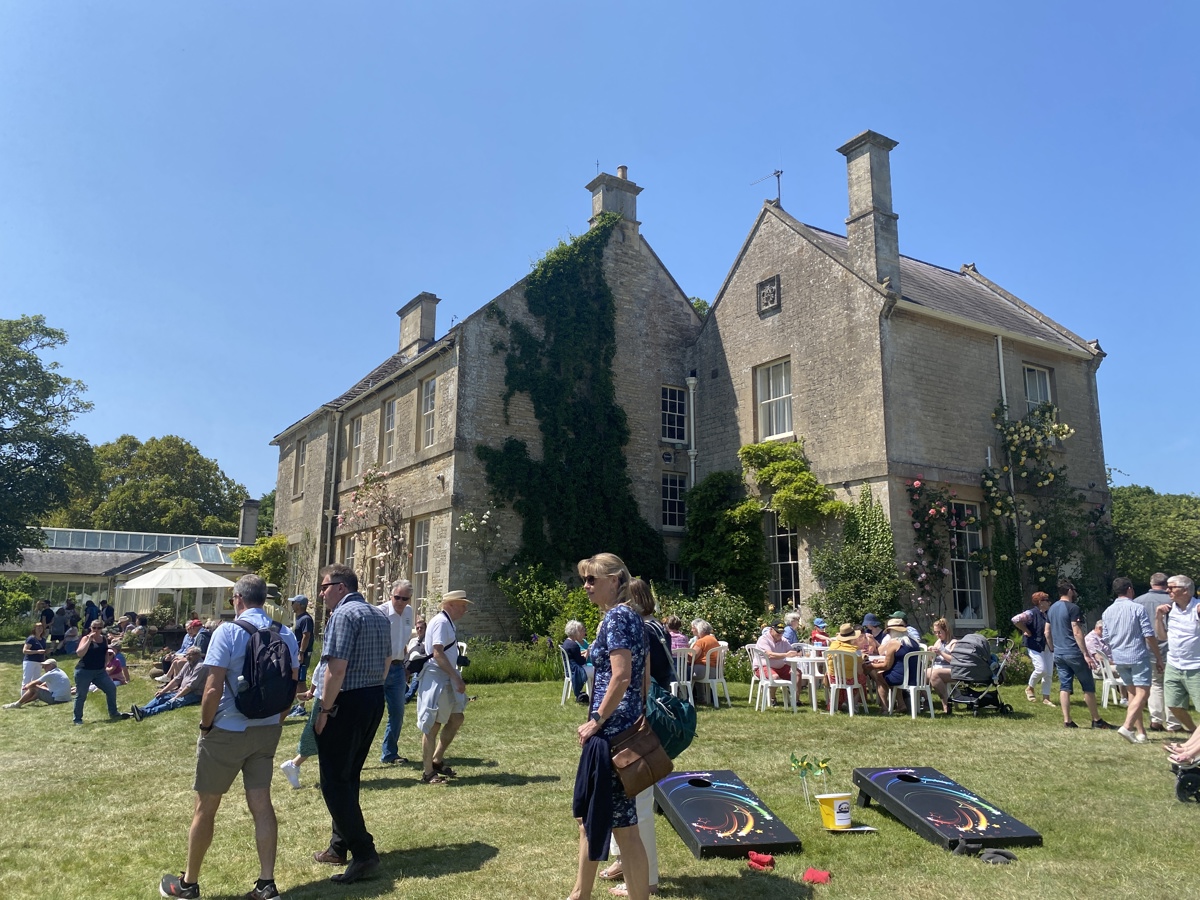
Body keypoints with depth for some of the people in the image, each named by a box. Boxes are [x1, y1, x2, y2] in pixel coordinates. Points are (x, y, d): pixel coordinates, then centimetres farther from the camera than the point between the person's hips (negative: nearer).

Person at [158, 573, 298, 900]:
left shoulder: (228, 631, -15)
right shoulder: (286, 635, 0)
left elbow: (213, 690, -18)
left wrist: (205, 725, -3)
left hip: (227, 731, -4)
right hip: (267, 730, 5)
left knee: (206, 807, 12)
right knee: (261, 803, 10)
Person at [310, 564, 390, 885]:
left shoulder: (344, 614, -15)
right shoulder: (379, 615, 13)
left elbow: (337, 668, -22)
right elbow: (387, 662, 18)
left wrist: (324, 710, -15)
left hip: (347, 702, -9)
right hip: (375, 700, 9)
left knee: (335, 781, -1)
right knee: (350, 776, 19)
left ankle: (363, 852, -2)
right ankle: (340, 846, 28)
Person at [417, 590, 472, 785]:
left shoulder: (448, 623, 15)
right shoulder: (441, 622, -16)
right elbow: (438, 653, -24)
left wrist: (456, 678, 16)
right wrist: (457, 677, -25)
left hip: (447, 681, 10)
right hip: (435, 680, -10)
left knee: (456, 719, 14)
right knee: (433, 725, -2)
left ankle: (436, 761, 26)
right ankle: (428, 773, 7)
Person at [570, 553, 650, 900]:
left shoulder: (616, 616, -14)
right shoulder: (631, 616, 14)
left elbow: (621, 677, -22)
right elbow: (640, 678, 17)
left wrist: (596, 721, -15)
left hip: (611, 729, -10)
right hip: (627, 726, 10)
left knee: (622, 822, 2)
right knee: (590, 813, 16)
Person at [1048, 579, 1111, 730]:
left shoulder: (1051, 609, 13)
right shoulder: (1072, 608, -10)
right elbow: (1077, 633, -16)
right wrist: (1086, 654, -15)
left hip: (1059, 654, 7)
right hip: (1074, 653, -7)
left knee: (1064, 687, 5)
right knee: (1088, 686, 5)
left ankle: (1067, 721, 1)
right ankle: (1096, 720, 12)